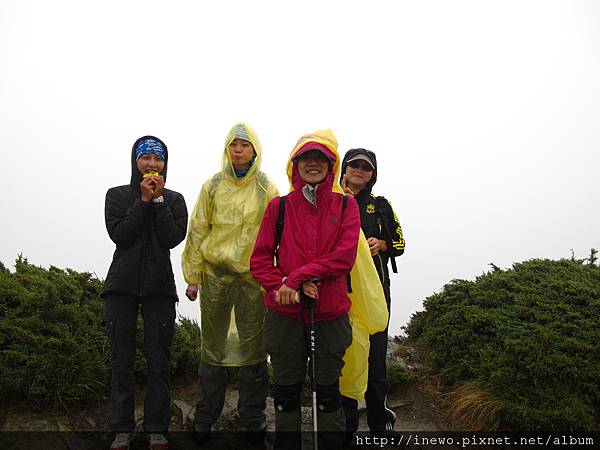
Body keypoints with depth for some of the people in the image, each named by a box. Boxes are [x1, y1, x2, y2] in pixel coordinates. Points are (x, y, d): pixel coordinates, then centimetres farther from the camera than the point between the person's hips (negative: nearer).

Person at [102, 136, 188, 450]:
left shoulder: (174, 199, 9)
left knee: (159, 360, 1)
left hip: (159, 287, 0)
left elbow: (174, 238, -6)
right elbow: (119, 234, -7)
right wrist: (144, 200, -9)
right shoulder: (117, 195, 8)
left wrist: (158, 199, -9)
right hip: (122, 286, 0)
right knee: (121, 359, 3)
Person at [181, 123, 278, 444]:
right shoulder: (213, 186, 6)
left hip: (254, 276, 0)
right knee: (213, 347, 8)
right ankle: (205, 416, 22)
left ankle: (253, 414, 23)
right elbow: (197, 231, 6)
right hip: (215, 274, 1)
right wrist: (193, 276, 3)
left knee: (253, 346, 7)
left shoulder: (267, 189, 3)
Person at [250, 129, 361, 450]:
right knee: (286, 392, 13)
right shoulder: (279, 206, 4)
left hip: (330, 313, 0)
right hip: (285, 313, 1)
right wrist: (281, 287, -18)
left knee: (328, 392, 11)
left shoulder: (346, 206, 3)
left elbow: (345, 256, -10)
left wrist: (297, 276, -17)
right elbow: (260, 258, 0)